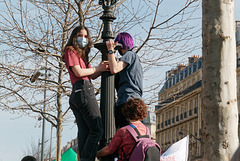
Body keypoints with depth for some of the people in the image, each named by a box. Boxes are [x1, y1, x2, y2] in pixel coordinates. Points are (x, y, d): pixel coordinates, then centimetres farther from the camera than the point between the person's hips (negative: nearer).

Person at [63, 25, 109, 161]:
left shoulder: (82, 54, 28)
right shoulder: (71, 51, 2)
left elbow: (92, 76, 21)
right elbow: (78, 72, -9)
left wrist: (103, 68, 6)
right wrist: (98, 68, -1)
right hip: (83, 90, -9)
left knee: (84, 133, 0)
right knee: (97, 129, -15)